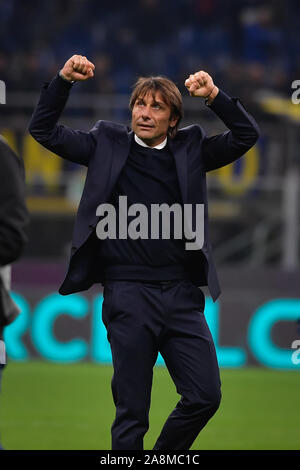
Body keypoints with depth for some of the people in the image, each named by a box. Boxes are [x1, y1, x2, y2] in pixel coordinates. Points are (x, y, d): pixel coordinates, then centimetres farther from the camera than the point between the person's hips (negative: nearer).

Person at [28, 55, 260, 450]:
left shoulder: (191, 149, 11)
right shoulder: (108, 145, 8)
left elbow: (246, 135, 5)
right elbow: (44, 130, 6)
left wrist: (215, 97, -9)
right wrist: (63, 81, -7)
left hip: (182, 294, 2)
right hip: (129, 294, -2)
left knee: (205, 396, 0)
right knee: (131, 411, 1)